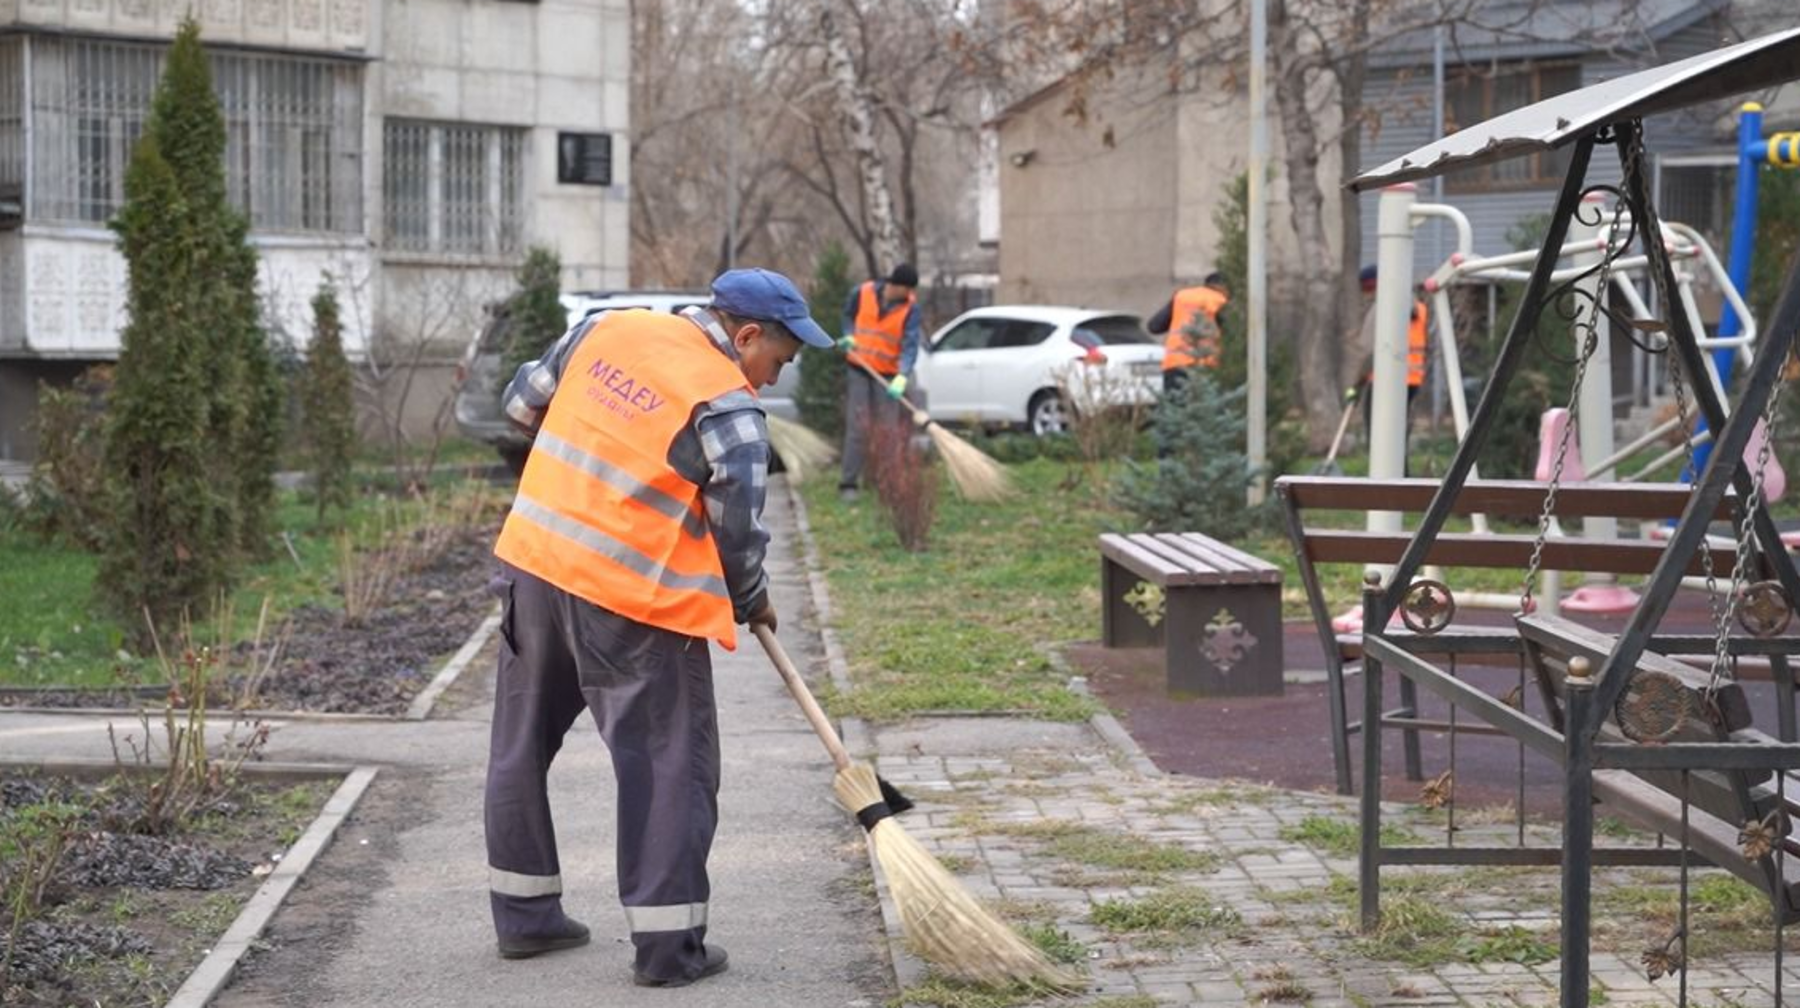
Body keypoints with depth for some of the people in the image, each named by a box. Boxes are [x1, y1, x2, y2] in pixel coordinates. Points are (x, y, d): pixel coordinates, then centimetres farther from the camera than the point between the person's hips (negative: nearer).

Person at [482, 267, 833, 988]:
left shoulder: (606, 328, 6)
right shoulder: (730, 409, -12)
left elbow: (523, 401, 17)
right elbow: (737, 532, -8)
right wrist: (751, 603, 10)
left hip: (532, 563, 7)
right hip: (632, 603, -7)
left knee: (522, 746, 18)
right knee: (670, 766, 4)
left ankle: (523, 913, 29)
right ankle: (668, 943, 6)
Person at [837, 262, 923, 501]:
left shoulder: (910, 307, -10)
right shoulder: (862, 293, -7)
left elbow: (910, 345, -18)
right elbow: (848, 315, 14)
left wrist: (902, 377, -31)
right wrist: (849, 336, -5)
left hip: (888, 375, 0)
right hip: (859, 368, 0)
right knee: (857, 426, -4)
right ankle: (848, 483, -2)